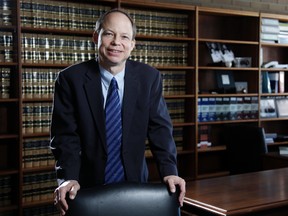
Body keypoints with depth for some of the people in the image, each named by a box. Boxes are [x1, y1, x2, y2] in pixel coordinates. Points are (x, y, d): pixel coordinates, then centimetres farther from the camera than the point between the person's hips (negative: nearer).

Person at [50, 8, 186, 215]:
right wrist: (68, 178, -25)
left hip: (134, 182, 2)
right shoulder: (70, 79, -9)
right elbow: (65, 134, -11)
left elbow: (160, 128, -5)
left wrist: (169, 171, -18)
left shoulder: (149, 77, -4)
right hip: (88, 185, -1)